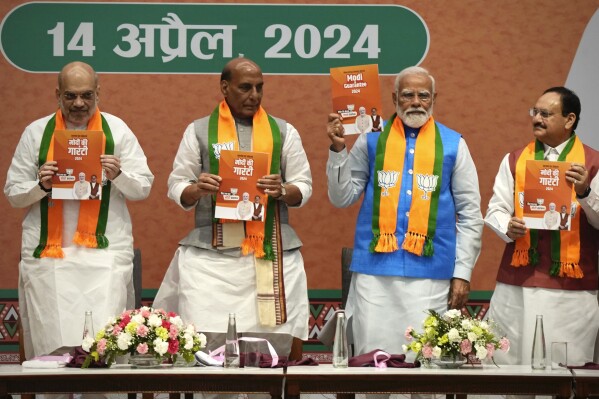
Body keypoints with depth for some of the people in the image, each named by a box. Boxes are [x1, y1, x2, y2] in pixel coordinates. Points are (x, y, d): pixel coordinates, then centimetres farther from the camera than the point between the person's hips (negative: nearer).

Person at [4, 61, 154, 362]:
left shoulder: (117, 130, 9)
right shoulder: (36, 133, 10)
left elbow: (143, 188, 8)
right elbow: (13, 193, 10)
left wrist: (118, 175, -12)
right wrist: (40, 186, -10)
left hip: (103, 250, -1)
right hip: (48, 254, 1)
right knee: (51, 344, -3)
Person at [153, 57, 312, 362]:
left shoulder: (283, 132, 13)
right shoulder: (199, 131, 11)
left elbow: (303, 188, 10)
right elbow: (176, 188, 10)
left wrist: (282, 190, -11)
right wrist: (197, 189, -12)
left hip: (271, 253, 1)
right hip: (212, 254, -1)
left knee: (273, 340, -7)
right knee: (207, 341, -10)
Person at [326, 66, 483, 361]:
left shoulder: (452, 145, 8)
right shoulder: (372, 139, 8)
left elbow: (470, 215, 9)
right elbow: (341, 198, 8)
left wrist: (462, 272, 4)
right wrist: (338, 149, -4)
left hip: (430, 272, 0)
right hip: (375, 267, 0)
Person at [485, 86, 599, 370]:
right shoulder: (514, 161, 12)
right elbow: (495, 209, 8)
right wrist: (507, 227, -13)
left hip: (571, 287, -2)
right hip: (517, 284, 2)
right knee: (506, 362, -1)